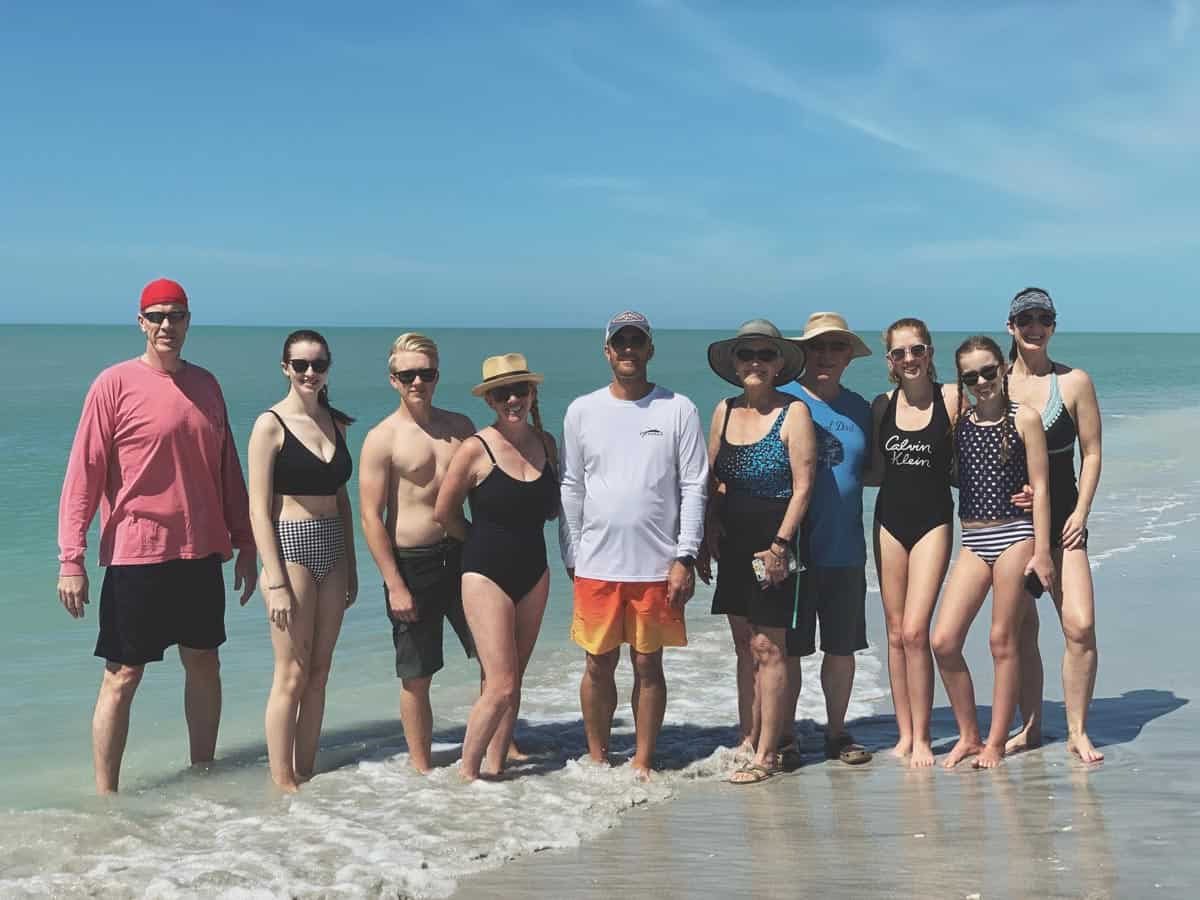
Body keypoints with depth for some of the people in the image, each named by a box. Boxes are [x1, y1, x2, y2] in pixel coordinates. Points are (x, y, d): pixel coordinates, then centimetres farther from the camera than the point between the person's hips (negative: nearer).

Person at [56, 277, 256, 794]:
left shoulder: (206, 385, 9)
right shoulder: (115, 384, -7)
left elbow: (227, 470, 15)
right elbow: (83, 475, -9)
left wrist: (244, 543, 14)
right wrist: (71, 559, -14)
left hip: (202, 554, 6)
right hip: (136, 557, -5)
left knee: (204, 664, 14)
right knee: (122, 676, 0)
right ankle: (104, 796, 9)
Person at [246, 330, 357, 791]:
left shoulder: (336, 423, 11)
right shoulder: (271, 425, -8)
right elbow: (259, 508, -11)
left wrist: (351, 567, 14)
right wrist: (275, 581, -16)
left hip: (332, 551, 6)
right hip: (290, 548, -6)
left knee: (319, 672, 9)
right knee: (292, 674, -3)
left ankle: (307, 772, 19)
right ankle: (282, 781, 7)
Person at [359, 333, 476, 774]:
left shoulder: (459, 426, 8)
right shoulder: (382, 439, -7)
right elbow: (371, 517, -10)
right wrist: (395, 585, -15)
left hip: (459, 555, 5)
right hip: (411, 563, -5)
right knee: (417, 677, 3)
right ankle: (421, 768, 17)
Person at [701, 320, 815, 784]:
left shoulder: (794, 412, -7)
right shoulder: (724, 411, 10)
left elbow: (803, 485, -12)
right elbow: (710, 480, 14)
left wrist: (780, 543, -16)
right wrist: (707, 536, 7)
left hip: (774, 541, -6)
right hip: (733, 541, 6)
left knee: (767, 646, -4)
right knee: (744, 646, 11)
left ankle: (766, 754, 1)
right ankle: (747, 742, 19)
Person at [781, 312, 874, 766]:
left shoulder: (860, 408, 11)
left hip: (845, 549, 4)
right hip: (791, 549, -4)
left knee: (842, 647, 9)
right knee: (787, 647, 2)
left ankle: (837, 732, 23)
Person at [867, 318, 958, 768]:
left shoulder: (951, 398, -4)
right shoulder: (882, 405, 6)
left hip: (932, 521, -4)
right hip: (889, 520, 4)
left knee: (915, 632, -10)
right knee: (895, 633, 7)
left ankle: (922, 738, 1)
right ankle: (905, 734, 15)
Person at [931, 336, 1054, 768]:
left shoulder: (1024, 418, -2)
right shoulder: (958, 420, 8)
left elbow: (1039, 487, -4)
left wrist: (1041, 551, -7)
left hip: (1015, 534, -4)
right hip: (972, 539, 4)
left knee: (1002, 640, 1)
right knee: (944, 641, -4)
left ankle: (996, 741, 12)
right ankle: (968, 735, 11)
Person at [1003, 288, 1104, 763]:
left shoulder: (1074, 382, 1)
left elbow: (1091, 454, 2)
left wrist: (1080, 514, -7)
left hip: (1061, 519, -1)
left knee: (1080, 624, -12)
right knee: (1020, 628, 4)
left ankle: (1077, 731, 1)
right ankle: (1029, 727, 17)